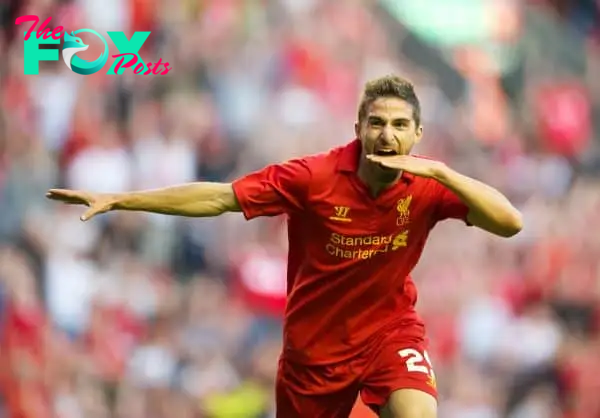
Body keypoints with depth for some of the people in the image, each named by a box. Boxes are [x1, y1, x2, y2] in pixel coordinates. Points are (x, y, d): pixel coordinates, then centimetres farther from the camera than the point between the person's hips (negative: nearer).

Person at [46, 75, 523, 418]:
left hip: (390, 330, 0)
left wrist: (439, 172, -35)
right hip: (315, 342, 0)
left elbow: (510, 223, -24)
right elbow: (218, 197, -15)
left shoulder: (429, 185, -14)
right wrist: (117, 200, -16)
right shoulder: (314, 177, -19)